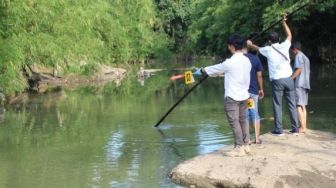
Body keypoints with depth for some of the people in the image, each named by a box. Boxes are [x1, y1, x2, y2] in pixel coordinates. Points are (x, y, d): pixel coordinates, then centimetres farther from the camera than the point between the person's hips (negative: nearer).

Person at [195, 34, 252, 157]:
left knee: (234, 122, -3)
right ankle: (245, 145, 19)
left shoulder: (230, 62, -16)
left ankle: (239, 148, -2)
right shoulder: (247, 61, 5)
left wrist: (202, 70, 15)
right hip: (244, 95, 8)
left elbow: (215, 69, -1)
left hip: (232, 97, -8)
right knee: (242, 120, 14)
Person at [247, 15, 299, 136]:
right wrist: (284, 22, 32)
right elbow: (289, 35, 23)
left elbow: (257, 48, 24)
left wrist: (250, 44, 45)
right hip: (288, 79, 2)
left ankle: (278, 130, 1)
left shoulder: (268, 50, 1)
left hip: (277, 81, -2)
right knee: (292, 104, 5)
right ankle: (295, 129, 7)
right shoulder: (284, 46, 3)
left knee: (277, 105, 2)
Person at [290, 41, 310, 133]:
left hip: (299, 84, -9)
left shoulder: (299, 56, -5)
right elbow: (307, 72, 19)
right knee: (303, 106, 9)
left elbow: (299, 69, -15)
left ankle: (302, 127, -16)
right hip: (305, 84, 9)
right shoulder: (306, 58, 22)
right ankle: (304, 127, 7)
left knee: (298, 106, -11)